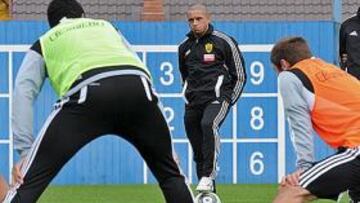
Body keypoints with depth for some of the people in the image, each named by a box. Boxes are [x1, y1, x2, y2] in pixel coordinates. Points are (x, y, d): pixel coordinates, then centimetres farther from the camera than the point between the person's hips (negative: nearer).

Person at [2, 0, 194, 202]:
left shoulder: (44, 43, 32)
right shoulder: (107, 27, 41)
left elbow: (24, 92, 18)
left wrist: (25, 151, 11)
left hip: (88, 92, -2)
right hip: (139, 90, 3)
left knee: (28, 184, 1)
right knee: (170, 175, 24)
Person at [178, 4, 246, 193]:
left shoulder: (224, 41, -1)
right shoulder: (184, 47, 13)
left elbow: (240, 76, 4)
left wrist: (229, 101, 3)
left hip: (217, 97, -5)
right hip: (193, 103, 5)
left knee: (208, 124, -34)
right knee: (197, 149, 3)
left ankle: (208, 176, -33)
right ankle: (208, 194, 13)